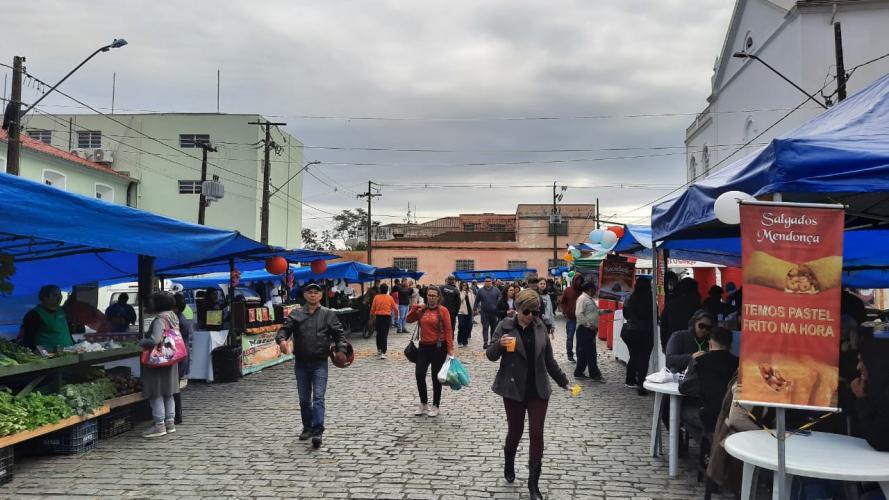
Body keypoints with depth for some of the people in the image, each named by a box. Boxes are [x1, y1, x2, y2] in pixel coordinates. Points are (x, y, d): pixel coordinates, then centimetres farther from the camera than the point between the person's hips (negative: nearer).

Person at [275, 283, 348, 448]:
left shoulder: (328, 314, 2)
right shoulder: (296, 314, 5)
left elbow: (339, 333, 0)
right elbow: (285, 329, -4)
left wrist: (340, 349, -17)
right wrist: (282, 339, -26)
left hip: (320, 363, -2)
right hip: (301, 363, 3)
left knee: (318, 397, -11)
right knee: (304, 399, 13)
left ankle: (317, 431, -14)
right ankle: (307, 427, 27)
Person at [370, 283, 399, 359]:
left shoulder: (376, 297, -2)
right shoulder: (390, 298, -3)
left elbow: (372, 309, 0)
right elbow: (395, 308, 2)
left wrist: (371, 317, 14)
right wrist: (396, 316, 20)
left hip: (378, 317, 2)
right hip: (387, 317, -1)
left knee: (379, 334, 19)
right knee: (385, 335, -2)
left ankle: (379, 350, 32)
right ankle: (383, 353, -11)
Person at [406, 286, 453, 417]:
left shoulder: (443, 310, -9)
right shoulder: (422, 310, 4)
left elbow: (448, 330, -9)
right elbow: (409, 320, 9)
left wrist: (450, 348, -14)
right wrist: (415, 308, -7)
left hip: (438, 347, -4)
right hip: (424, 346, 4)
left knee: (436, 377, 5)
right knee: (419, 374, 3)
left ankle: (436, 406, 19)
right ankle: (423, 404, 20)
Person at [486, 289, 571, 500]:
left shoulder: (540, 327, 2)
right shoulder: (505, 326, -8)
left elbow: (549, 359, 11)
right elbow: (491, 355, -6)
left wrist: (562, 381, 12)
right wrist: (500, 344, -27)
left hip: (538, 389, 2)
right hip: (514, 389, -2)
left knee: (537, 434, -1)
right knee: (515, 430, 11)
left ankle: (534, 482, 9)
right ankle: (508, 463, 42)